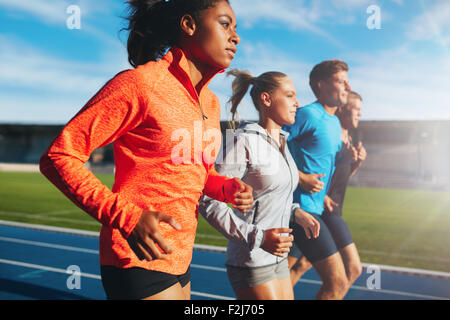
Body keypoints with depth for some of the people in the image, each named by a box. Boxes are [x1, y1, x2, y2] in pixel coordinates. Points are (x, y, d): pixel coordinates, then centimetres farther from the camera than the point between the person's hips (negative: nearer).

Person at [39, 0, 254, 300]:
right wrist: (128, 217, -24)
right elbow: (58, 156, -16)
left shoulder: (211, 103, 9)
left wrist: (228, 188, 1)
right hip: (139, 261, -8)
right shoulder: (140, 83, -16)